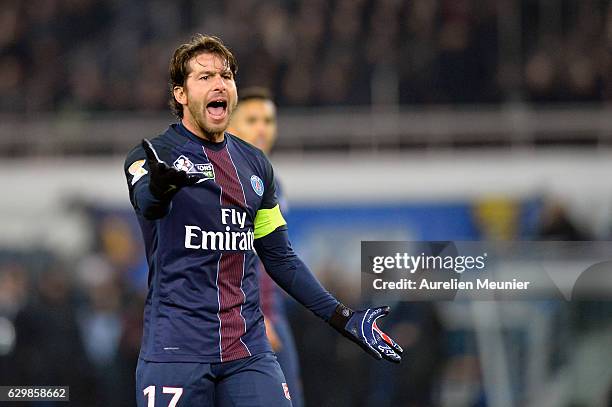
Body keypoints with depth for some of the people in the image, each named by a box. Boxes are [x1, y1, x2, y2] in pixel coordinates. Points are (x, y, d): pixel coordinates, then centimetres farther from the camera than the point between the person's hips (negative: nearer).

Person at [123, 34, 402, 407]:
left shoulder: (256, 165, 14)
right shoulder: (152, 156, -3)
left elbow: (280, 257, 20)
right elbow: (147, 202, -27)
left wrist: (342, 317, 13)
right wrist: (160, 186, -52)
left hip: (250, 354, 5)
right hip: (177, 353, -5)